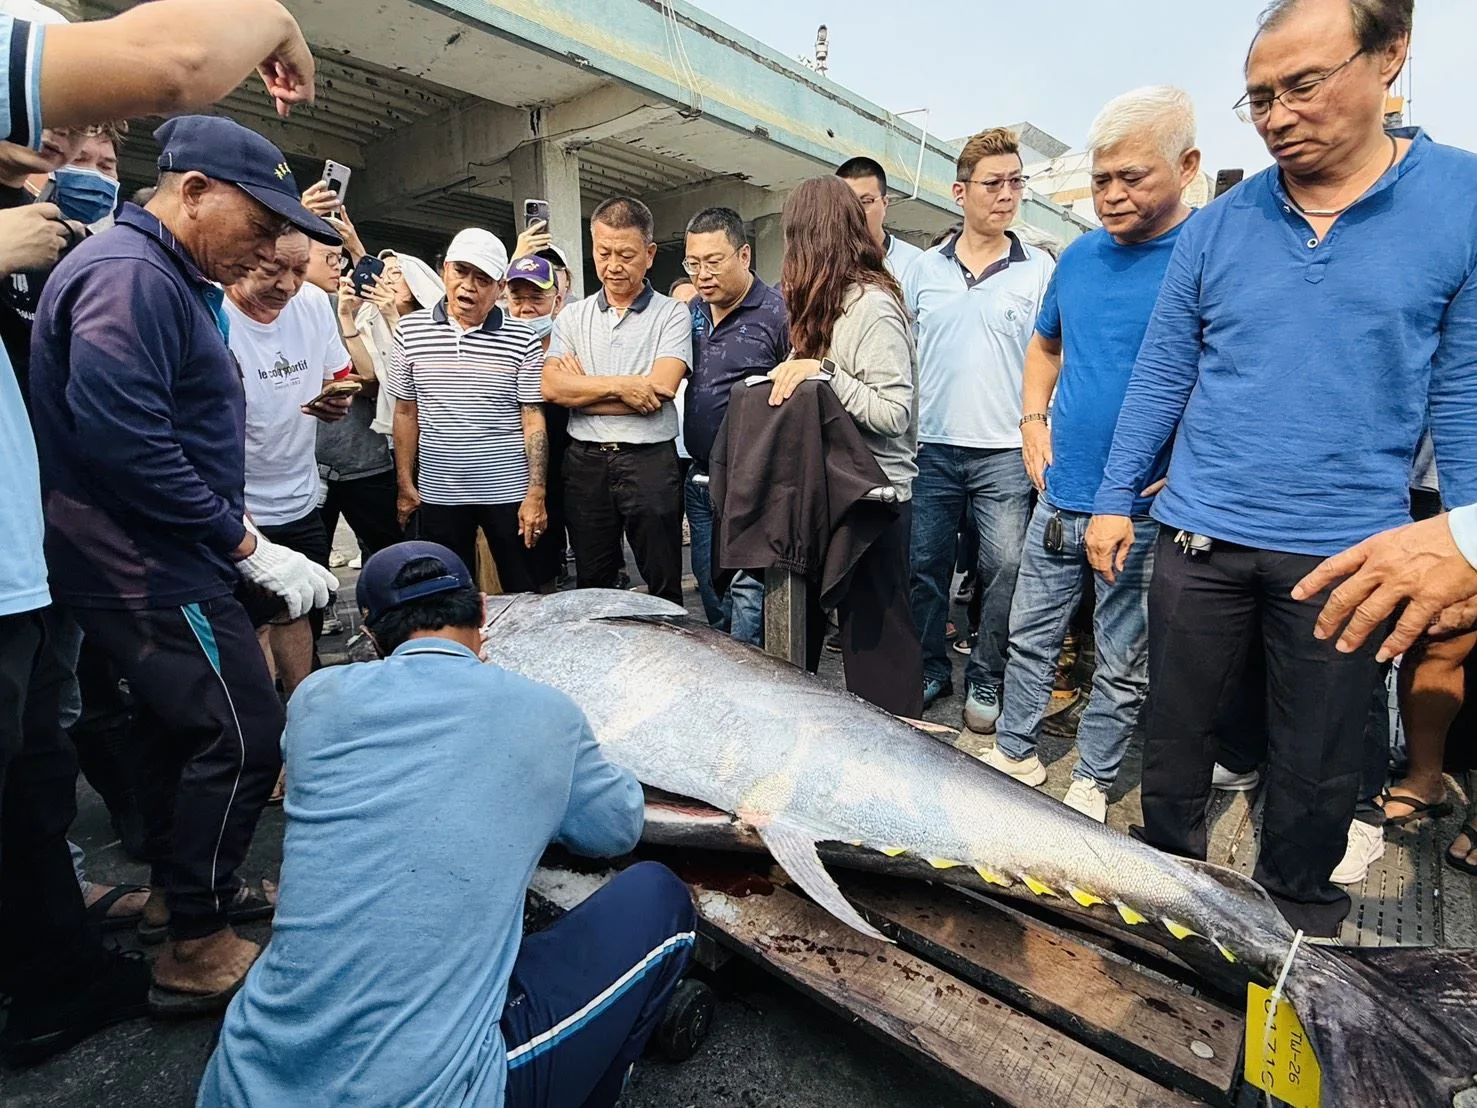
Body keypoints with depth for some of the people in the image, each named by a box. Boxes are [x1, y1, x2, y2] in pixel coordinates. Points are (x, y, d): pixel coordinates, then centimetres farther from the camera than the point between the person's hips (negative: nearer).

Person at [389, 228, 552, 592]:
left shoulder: (522, 339, -4)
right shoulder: (410, 330, 2)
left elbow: (533, 419, -4)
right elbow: (406, 412, 8)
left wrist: (536, 493, -9)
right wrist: (406, 485, 6)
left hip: (509, 491, -2)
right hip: (438, 492, 2)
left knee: (524, 594, 8)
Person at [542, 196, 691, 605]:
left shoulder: (672, 314, -1)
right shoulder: (573, 316, 10)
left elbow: (660, 389, -15)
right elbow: (551, 387, -4)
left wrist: (582, 387, -7)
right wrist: (621, 385, -13)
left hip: (650, 460, -3)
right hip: (585, 461, 3)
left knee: (664, 589, 6)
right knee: (591, 587, 15)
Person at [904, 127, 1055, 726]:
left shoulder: (1039, 270, 3)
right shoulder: (923, 270, 9)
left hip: (1005, 453, -2)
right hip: (932, 448, 2)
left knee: (1005, 569, 1)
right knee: (925, 564, 9)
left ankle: (986, 681, 19)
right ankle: (930, 669, 26)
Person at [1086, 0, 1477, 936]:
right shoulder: (1217, 228, 3)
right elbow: (1161, 378, 6)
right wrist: (1115, 500, 2)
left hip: (1346, 549, -1)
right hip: (1200, 536, 2)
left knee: (1319, 760, 13)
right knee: (1177, 727, 13)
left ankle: (1297, 909, 36)